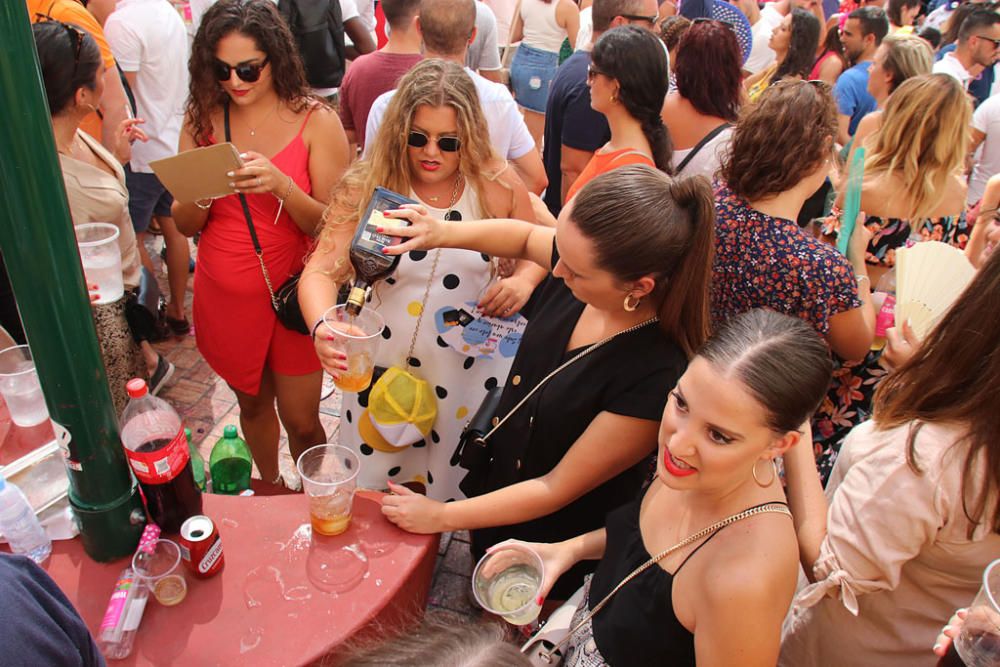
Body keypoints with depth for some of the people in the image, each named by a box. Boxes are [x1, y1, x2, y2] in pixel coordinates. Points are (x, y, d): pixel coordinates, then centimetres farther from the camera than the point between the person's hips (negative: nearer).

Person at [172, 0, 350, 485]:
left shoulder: (315, 121, -10)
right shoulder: (202, 119, -1)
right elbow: (185, 225, 2)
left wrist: (282, 186, -29)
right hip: (223, 295, 3)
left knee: (300, 421, 5)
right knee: (252, 403, 22)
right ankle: (269, 490, 48)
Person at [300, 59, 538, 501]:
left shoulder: (496, 185, -9)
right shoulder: (366, 188, -12)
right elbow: (321, 270, -18)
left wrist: (523, 281, -17)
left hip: (472, 368, 1)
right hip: (384, 368, 0)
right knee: (379, 514, 18)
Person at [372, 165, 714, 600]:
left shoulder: (656, 377, -38)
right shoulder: (586, 261, -21)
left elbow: (558, 488, -26)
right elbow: (525, 238, 5)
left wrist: (440, 517, -16)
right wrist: (440, 234, -12)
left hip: (553, 544, -5)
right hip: (495, 476, 6)